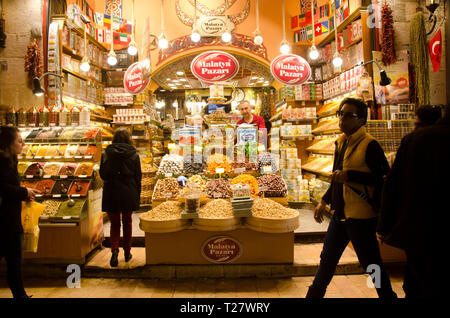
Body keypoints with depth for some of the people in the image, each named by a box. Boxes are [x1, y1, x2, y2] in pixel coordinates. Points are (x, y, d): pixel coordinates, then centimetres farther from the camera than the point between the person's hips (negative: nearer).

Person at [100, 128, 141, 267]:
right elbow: (138, 177, -2)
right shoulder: (134, 155, -4)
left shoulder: (106, 154, -4)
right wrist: (137, 197, 6)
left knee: (114, 223, 12)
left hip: (111, 193, 0)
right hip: (128, 193, 0)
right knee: (127, 222, 17)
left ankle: (114, 250, -7)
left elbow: (102, 174, 3)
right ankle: (127, 252, 24)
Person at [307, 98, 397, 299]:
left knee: (371, 263, 7)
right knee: (327, 259, 19)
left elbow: (384, 177, -18)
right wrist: (324, 201, 16)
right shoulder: (341, 143, 11)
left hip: (361, 216, -8)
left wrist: (349, 175, -23)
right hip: (341, 213, 8)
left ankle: (387, 295, 30)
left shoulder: (369, 145, -13)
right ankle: (314, 294, 35)